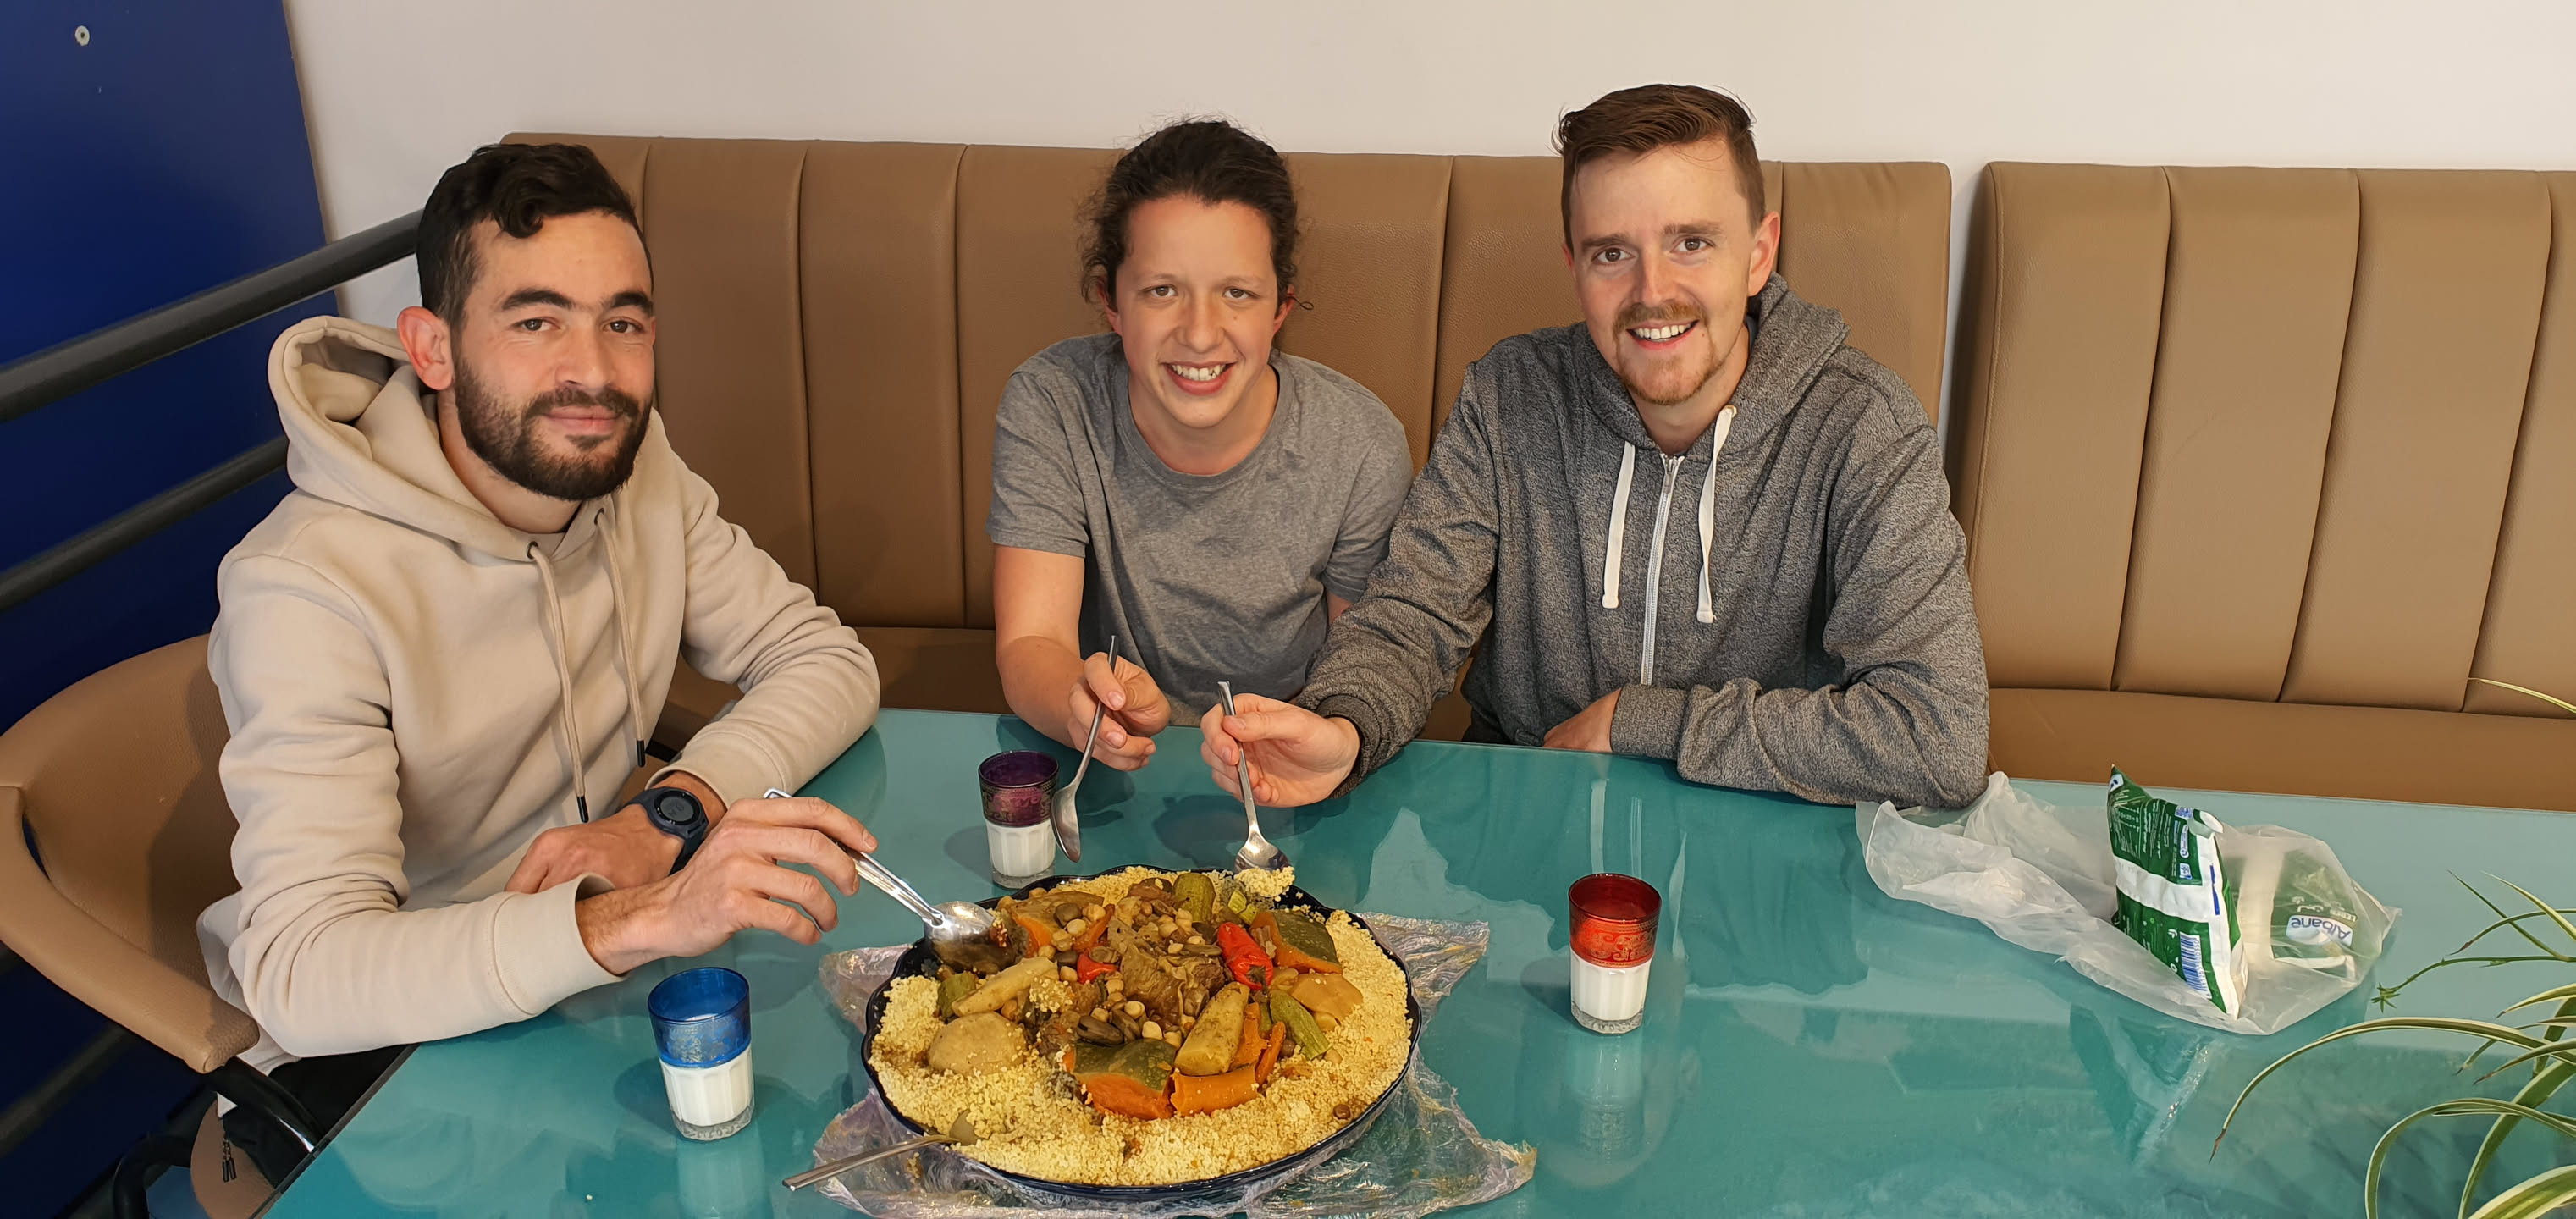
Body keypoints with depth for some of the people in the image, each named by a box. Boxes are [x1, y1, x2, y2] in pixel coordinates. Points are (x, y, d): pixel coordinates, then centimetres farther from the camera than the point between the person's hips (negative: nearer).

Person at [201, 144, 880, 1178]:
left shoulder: (629, 464, -6)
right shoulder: (307, 587, -26)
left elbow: (828, 662, -4)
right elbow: (303, 976, -35)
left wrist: (672, 814, -22)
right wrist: (641, 920, -49)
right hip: (364, 1052, -6)